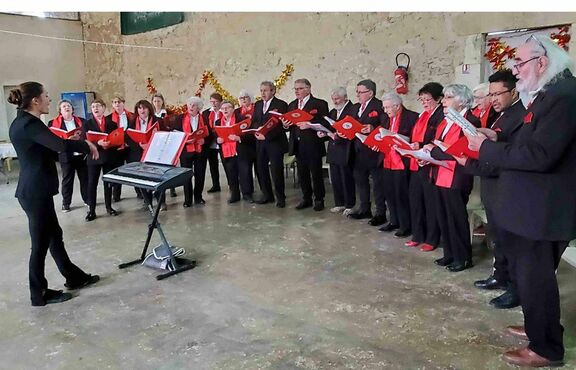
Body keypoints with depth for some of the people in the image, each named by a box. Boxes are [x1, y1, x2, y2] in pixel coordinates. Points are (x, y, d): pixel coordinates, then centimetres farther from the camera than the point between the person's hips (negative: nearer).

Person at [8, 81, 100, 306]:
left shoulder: (21, 122, 11)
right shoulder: (30, 123, -20)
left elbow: (45, 149, 19)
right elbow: (60, 146, -32)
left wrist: (70, 141, 10)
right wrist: (86, 145, -16)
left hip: (34, 189, 10)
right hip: (36, 192, -10)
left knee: (54, 235, 18)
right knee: (41, 243, 2)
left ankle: (74, 277, 31)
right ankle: (39, 294, 17)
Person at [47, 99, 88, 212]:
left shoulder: (81, 121, 9)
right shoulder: (53, 123, 1)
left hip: (81, 155, 2)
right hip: (66, 156, -2)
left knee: (85, 178, 10)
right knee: (67, 180, 6)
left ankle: (87, 199, 22)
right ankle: (66, 203, 16)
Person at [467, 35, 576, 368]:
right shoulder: (548, 94, 12)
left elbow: (539, 155, -29)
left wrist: (487, 148, -20)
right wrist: (499, 141, 1)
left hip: (542, 211, -10)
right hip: (532, 207, 10)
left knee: (535, 277, 4)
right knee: (528, 274, 22)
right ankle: (538, 328, 41)